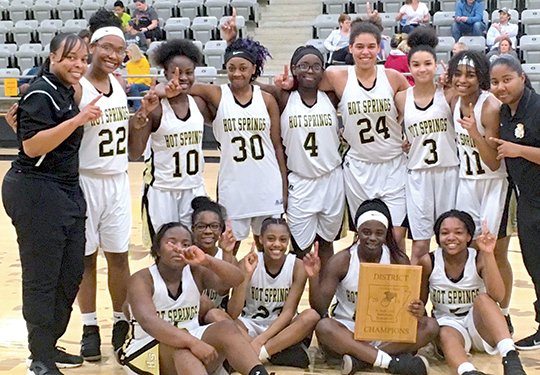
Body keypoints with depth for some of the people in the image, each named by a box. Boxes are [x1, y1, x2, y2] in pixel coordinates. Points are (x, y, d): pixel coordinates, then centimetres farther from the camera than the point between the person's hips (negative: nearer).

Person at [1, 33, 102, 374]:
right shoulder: (41, 93, -13)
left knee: (72, 273, 12)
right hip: (36, 193, -9)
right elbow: (31, 145, -24)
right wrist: (78, 120, -27)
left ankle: (50, 345, 26)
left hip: (66, 191, 9)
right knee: (42, 278, -2)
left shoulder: (66, 91, 13)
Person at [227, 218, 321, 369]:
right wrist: (246, 275, -30)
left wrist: (261, 340, -28)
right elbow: (232, 313, -19)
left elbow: (288, 311, -15)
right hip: (251, 325, 0)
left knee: (312, 316, -30)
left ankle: (259, 352, -30)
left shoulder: (297, 266, -10)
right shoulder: (248, 263, -11)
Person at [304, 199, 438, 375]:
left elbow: (410, 301, -2)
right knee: (323, 327, -34)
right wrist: (314, 277, -28)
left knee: (430, 326, -22)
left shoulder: (398, 261, -3)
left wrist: (417, 311, -27)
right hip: (347, 333, -2)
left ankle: (360, 359, -26)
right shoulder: (341, 261, -7)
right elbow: (319, 309, -10)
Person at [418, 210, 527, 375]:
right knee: (446, 335, -35)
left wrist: (488, 254, -33)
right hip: (447, 324, 0)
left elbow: (497, 296, -27)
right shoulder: (428, 262, -8)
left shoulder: (479, 259, -10)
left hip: (479, 326, 0)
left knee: (482, 298, -30)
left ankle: (510, 358, -44)